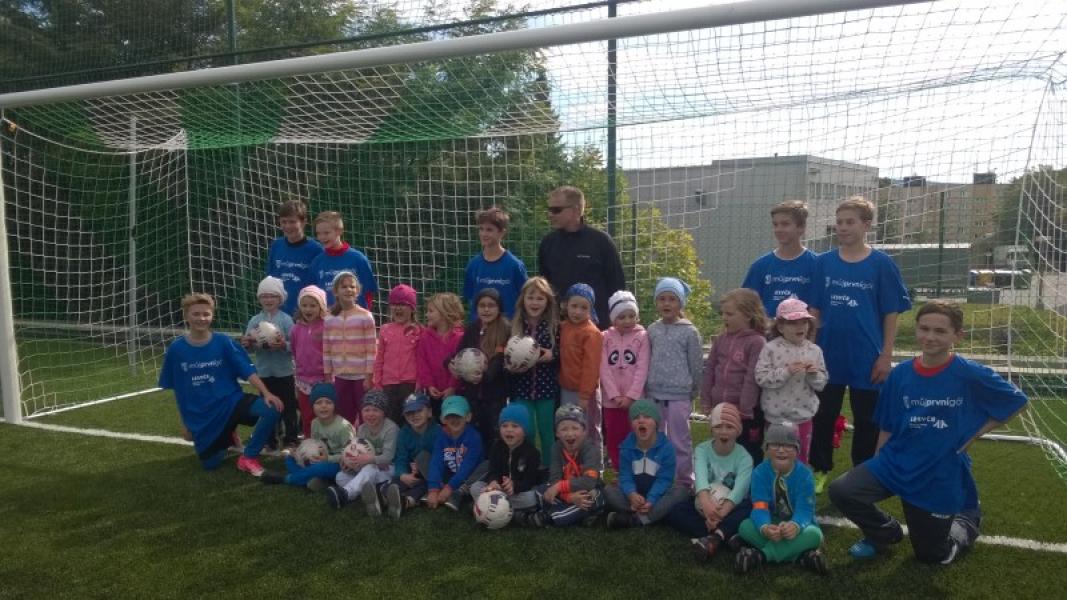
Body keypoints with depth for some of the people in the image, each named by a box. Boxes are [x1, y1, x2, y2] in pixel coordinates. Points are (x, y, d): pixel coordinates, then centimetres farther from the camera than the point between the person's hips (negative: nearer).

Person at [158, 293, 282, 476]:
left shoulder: (224, 342, -8)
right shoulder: (176, 350, -5)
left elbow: (248, 371, -10)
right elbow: (177, 390, 5)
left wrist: (266, 394, -26)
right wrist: (185, 422, 8)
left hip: (231, 402, -1)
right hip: (201, 417, 1)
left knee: (272, 409, -28)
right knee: (209, 464, 5)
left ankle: (248, 457, -8)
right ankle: (226, 438, 39)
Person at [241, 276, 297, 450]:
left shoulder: (286, 319, -7)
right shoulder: (254, 320, 1)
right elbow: (248, 346, 3)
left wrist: (283, 345, -30)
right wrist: (246, 344, -19)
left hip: (284, 372, -3)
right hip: (263, 372, 3)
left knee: (288, 407, 7)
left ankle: (291, 439, 20)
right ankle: (270, 441, 25)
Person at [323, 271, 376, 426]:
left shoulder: (365, 316, -7)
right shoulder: (330, 319, 5)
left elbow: (371, 349, -8)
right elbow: (326, 350, 7)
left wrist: (369, 376, -11)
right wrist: (327, 376, 6)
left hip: (361, 376, -4)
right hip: (340, 376, 4)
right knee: (344, 419, 11)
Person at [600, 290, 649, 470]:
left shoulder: (642, 336, -1)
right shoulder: (606, 337, 3)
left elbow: (642, 369, -7)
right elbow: (604, 369, -3)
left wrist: (631, 396, -14)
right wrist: (615, 395, -12)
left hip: (635, 399, -2)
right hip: (612, 400, 2)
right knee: (613, 439, 9)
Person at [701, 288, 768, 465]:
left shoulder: (757, 342, -14)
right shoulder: (721, 339, 6)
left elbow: (752, 378, -18)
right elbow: (710, 369, 9)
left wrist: (745, 409, -18)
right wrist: (706, 400, 6)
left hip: (745, 412, -6)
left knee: (750, 457, 7)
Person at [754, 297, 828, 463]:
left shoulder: (814, 350, -1)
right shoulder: (771, 348, -12)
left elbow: (821, 384, 4)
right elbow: (761, 378, -17)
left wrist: (814, 374, -17)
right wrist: (786, 372, -25)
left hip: (804, 415, 4)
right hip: (777, 416, -3)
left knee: (801, 458, 18)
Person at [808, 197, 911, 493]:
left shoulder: (881, 264, -5)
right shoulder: (823, 262, 1)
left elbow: (891, 314, -4)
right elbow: (815, 311, 5)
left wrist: (886, 356, -7)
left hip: (867, 358, -2)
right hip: (828, 355, 2)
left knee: (866, 421, 10)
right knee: (823, 416, 12)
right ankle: (819, 470, 28)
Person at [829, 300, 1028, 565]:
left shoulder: (971, 375, -14)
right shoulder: (900, 374, -5)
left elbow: (1017, 402, 0)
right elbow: (886, 427, 4)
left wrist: (972, 436, -5)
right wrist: (874, 470, 6)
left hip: (942, 476, -2)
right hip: (896, 463, 2)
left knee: (932, 555, 11)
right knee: (841, 491, -20)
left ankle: (967, 520, 45)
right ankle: (886, 532, 11)